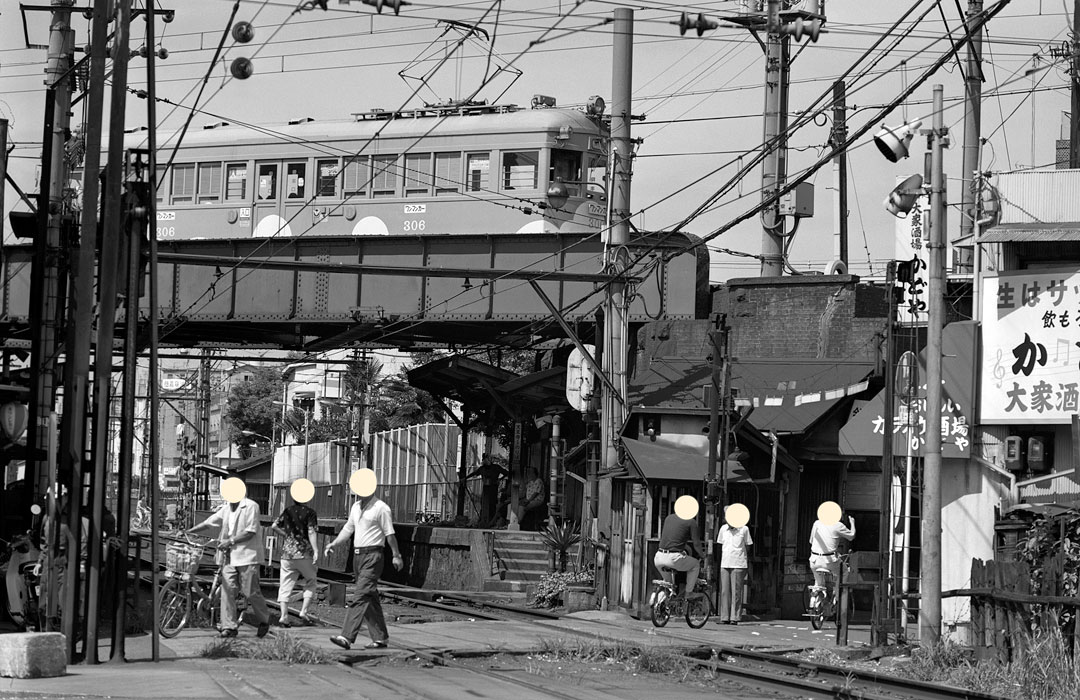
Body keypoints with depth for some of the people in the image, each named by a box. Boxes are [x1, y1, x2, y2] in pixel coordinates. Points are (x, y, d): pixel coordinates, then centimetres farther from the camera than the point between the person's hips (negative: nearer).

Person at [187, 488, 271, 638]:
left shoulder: (251, 506, -7)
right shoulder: (225, 509, 13)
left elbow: (250, 532, -13)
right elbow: (208, 523, 14)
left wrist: (230, 541, -19)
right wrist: (188, 532, 5)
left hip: (247, 556, -6)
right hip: (229, 557, 6)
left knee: (251, 592, -1)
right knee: (227, 591, -3)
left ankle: (264, 621, 20)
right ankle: (229, 626, 0)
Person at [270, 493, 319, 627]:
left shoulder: (287, 511, 7)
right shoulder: (309, 513, -3)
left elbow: (274, 526, 1)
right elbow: (311, 533, -11)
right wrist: (316, 551, -14)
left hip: (287, 552, 3)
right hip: (304, 553, -3)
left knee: (285, 585, 4)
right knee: (310, 582, 15)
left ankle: (283, 616, -7)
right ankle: (305, 611, 3)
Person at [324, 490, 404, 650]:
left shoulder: (380, 508, -9)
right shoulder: (356, 507, 14)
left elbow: (389, 533, -9)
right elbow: (348, 528, 21)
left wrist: (396, 555, -8)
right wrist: (334, 544, 10)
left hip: (372, 556, -8)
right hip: (358, 555, 8)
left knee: (360, 597, -14)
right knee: (370, 599, 12)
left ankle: (347, 637, -22)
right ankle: (380, 638, 19)